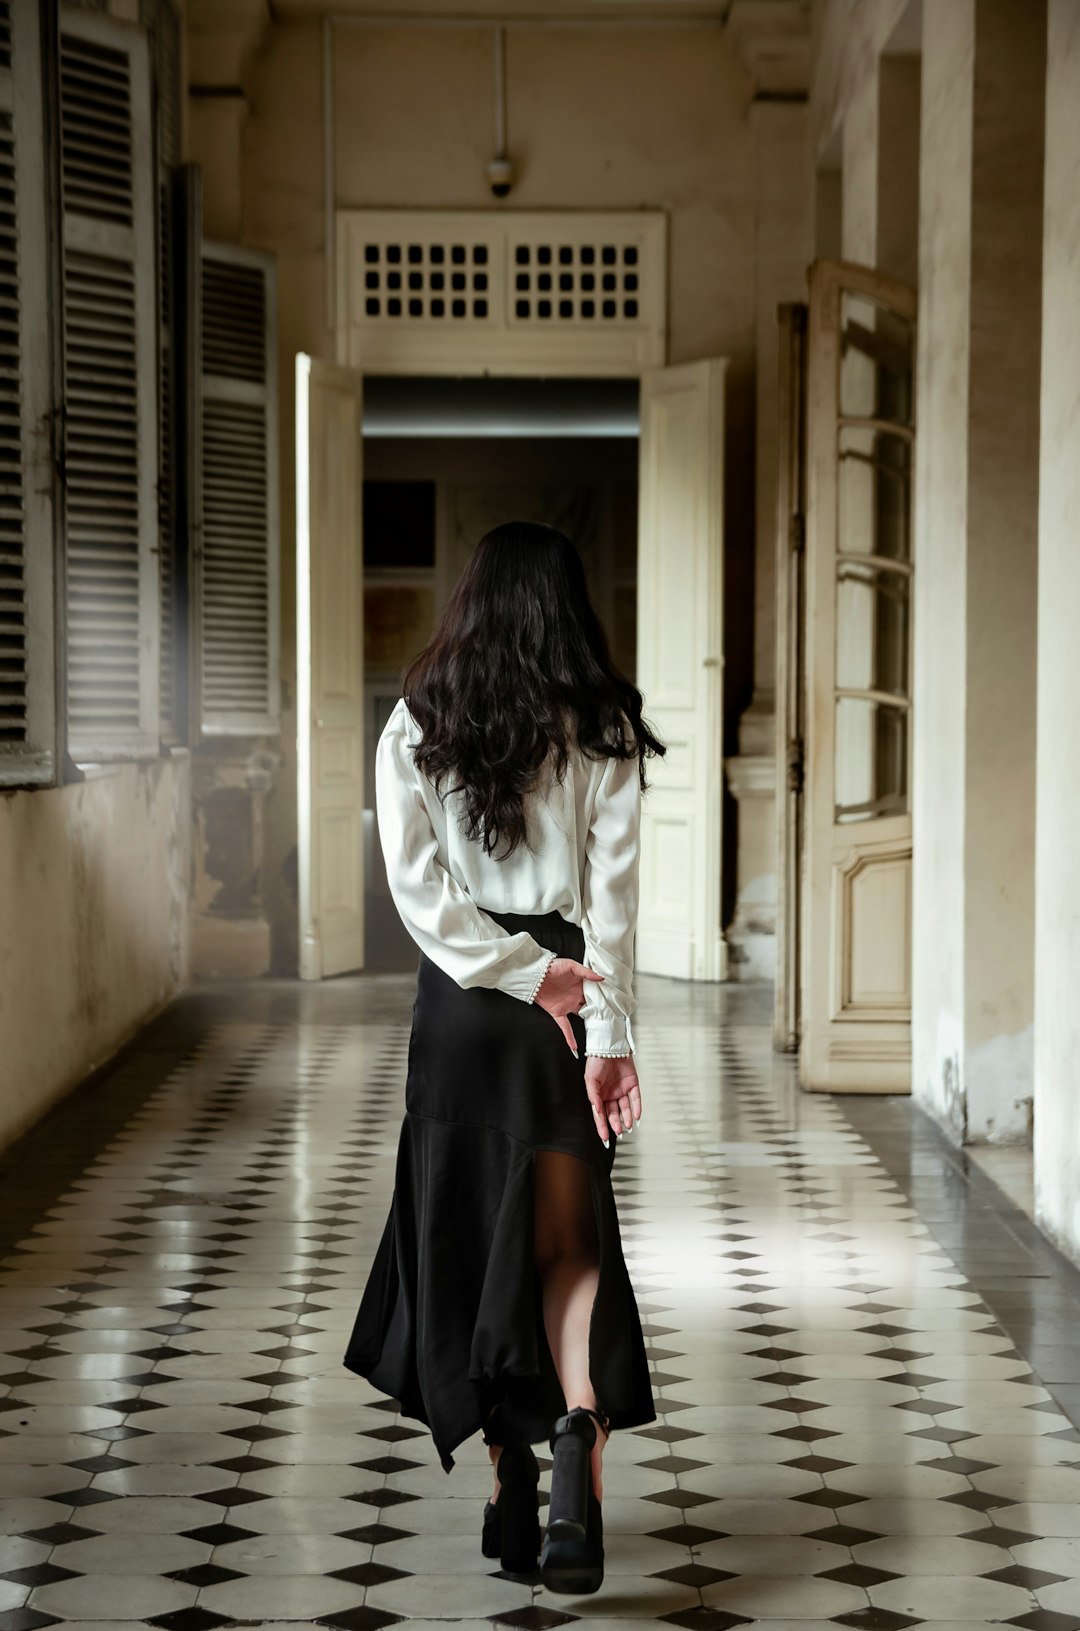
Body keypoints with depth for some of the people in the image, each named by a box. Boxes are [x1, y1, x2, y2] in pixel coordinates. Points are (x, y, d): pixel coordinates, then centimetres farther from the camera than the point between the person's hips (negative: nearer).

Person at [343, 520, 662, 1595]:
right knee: (571, 1241, 5)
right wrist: (606, 1030, -11)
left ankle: (509, 1485, 12)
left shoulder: (418, 726, 2)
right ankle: (578, 1431, -21)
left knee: (469, 1237, 11)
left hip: (461, 997, 0)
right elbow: (612, 891, -8)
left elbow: (416, 884, -7)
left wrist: (524, 976, -9)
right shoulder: (603, 731, 0)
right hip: (571, 1000, 0)